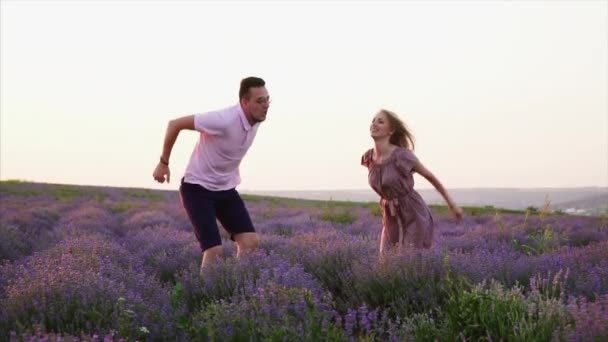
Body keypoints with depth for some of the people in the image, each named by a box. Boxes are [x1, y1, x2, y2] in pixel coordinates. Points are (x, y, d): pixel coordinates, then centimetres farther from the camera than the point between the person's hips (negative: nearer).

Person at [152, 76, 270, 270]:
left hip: (226, 189, 7)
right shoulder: (224, 120, -29)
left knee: (250, 242, -8)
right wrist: (163, 163, -10)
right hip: (198, 189, -7)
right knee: (215, 250, -17)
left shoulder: (255, 119, -5)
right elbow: (175, 124, -20)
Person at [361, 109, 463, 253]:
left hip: (415, 217, -6)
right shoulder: (368, 157, -3)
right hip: (393, 219, 6)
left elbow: (430, 176, -6)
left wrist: (452, 204, 2)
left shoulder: (402, 155, -20)